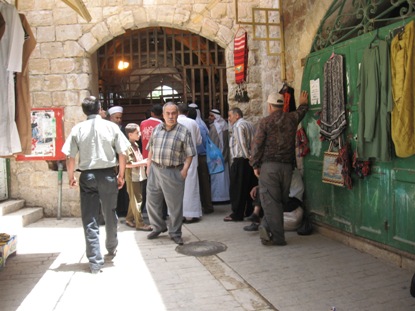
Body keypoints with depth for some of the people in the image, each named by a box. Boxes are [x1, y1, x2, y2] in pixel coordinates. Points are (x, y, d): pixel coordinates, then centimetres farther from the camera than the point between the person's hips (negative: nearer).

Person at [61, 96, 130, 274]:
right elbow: (122, 154, -2)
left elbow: (70, 157, -2)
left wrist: (71, 177, 11)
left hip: (87, 176, -1)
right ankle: (111, 248, 39)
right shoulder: (111, 126, -1)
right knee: (110, 214, 19)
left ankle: (95, 261, 5)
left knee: (89, 219, 5)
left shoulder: (78, 129, -1)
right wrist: (121, 175, 8)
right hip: (108, 174, 1)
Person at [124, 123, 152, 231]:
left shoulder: (135, 145, 13)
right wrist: (142, 163, -20)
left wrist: (143, 161, 7)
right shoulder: (128, 146, -16)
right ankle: (140, 223, 3)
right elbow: (127, 164, -22)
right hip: (132, 176, -9)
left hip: (138, 175, 9)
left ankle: (129, 219, 27)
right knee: (136, 200, -3)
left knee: (134, 199, 16)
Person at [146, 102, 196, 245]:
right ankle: (158, 227, 33)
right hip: (155, 169, 4)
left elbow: (189, 154, -4)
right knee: (152, 201, 12)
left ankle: (175, 233, 19)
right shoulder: (157, 129, 10)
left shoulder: (184, 131, -3)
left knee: (175, 204, 3)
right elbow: (151, 149, 15)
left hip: (173, 172, -4)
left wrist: (185, 170, -14)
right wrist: (149, 165, 9)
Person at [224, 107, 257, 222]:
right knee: (250, 186, 13)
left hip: (240, 161, -8)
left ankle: (237, 214, 4)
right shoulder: (249, 124, 15)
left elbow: (242, 143, -19)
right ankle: (249, 211, 21)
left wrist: (248, 157, -13)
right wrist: (251, 157, 7)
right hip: (250, 160, 8)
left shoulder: (238, 126, -10)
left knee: (237, 188, -1)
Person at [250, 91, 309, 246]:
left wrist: (255, 165, 2)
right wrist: (303, 103, 53)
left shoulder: (265, 122, -5)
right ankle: (267, 227, 5)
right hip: (287, 166, 3)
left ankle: (278, 237, 1)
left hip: (269, 165, -3)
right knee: (281, 200, 12)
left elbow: (257, 145, -7)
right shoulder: (292, 118, 7)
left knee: (271, 201, 1)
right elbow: (301, 111, 31)